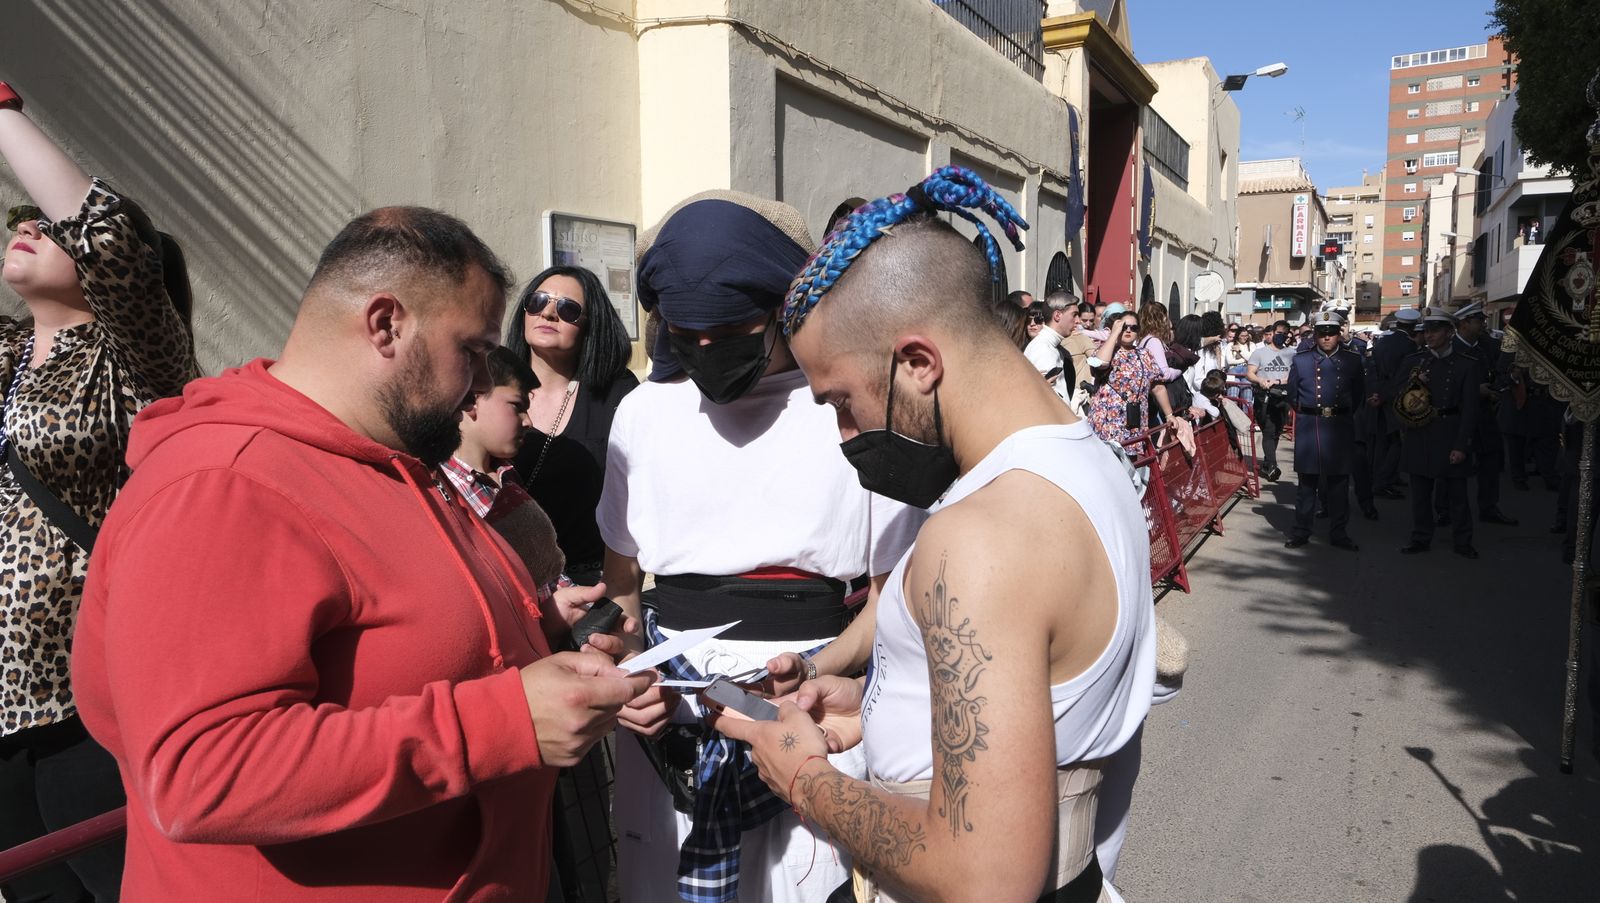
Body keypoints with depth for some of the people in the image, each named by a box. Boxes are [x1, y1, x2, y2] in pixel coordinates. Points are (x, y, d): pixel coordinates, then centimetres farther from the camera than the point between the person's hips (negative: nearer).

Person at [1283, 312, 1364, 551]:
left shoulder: (1352, 360, 4)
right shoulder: (1301, 360, 3)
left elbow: (1359, 395, 13)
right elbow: (1292, 395, 13)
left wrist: (1345, 414, 9)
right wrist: (1305, 413, 9)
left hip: (1341, 428, 1)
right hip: (1309, 428, -1)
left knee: (1339, 482, 7)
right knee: (1306, 481, 5)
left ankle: (1339, 533, 16)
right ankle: (1300, 532, 12)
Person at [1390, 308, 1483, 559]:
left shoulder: (1468, 363, -2)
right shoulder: (1413, 360, 7)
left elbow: (1469, 408, -6)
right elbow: (1391, 395, 8)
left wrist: (1461, 445, -11)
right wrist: (1411, 383, -11)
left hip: (1450, 435, -3)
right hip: (1418, 435, 3)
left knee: (1457, 491, 4)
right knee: (1420, 491, 10)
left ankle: (1463, 541, 17)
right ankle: (1421, 538, 21)